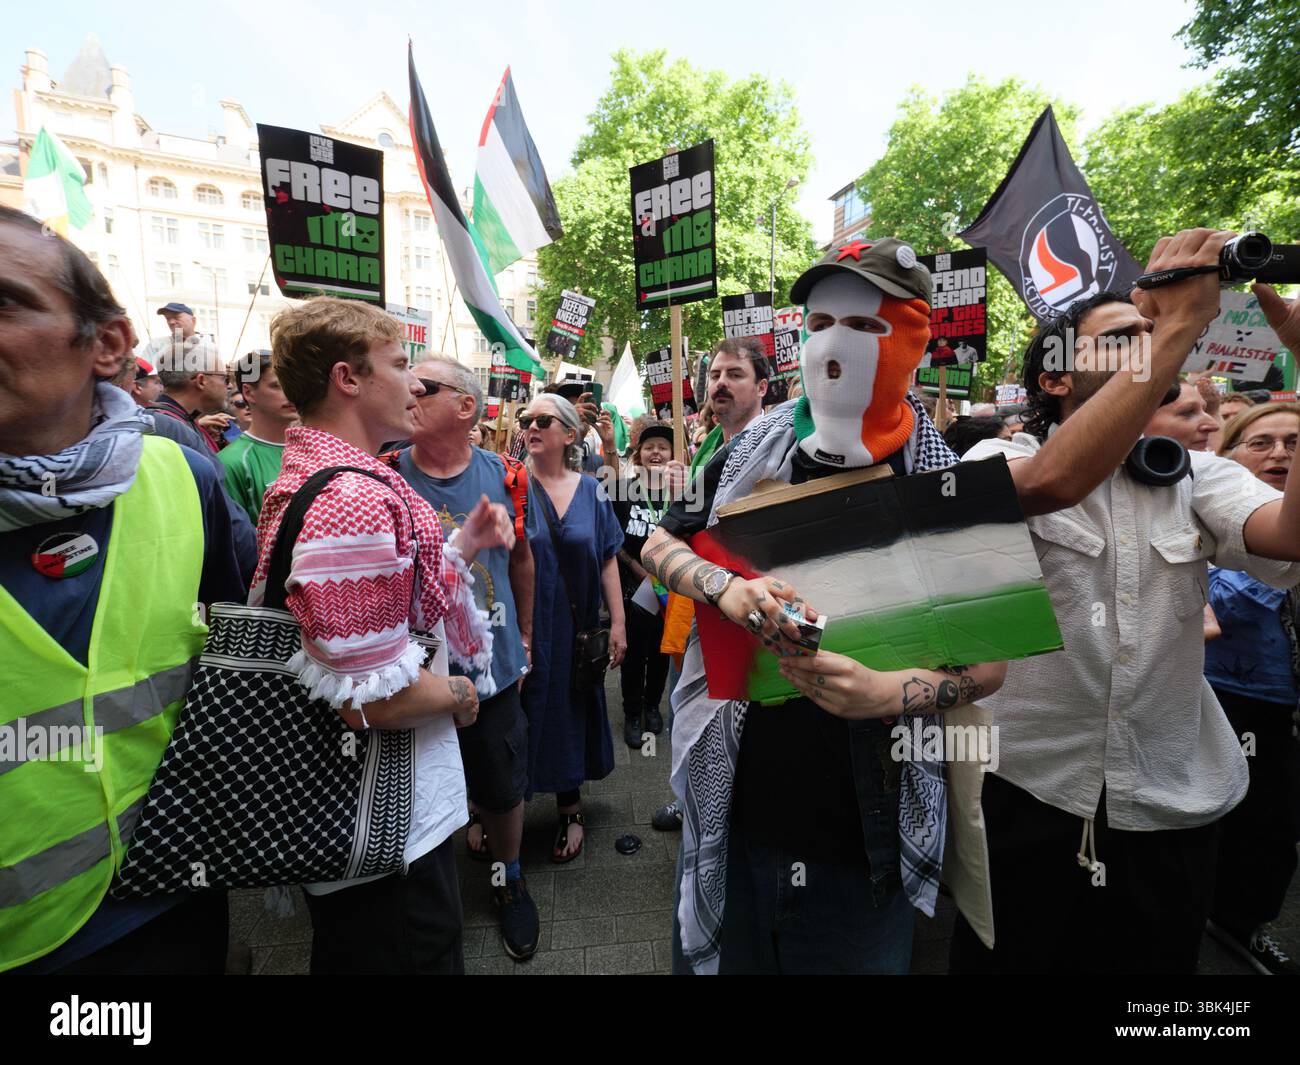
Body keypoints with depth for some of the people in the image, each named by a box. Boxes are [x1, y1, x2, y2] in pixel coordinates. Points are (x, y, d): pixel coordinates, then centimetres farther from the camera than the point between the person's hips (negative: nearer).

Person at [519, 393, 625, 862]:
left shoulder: (590, 491, 3)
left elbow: (608, 559, 4)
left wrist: (618, 621, 1)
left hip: (574, 629, 3)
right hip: (520, 626, -2)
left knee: (570, 713, 14)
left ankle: (570, 809, 34)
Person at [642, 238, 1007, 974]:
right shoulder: (754, 455, -3)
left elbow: (991, 660, -6)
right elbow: (659, 546, 4)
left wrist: (886, 694, -26)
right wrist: (724, 587, -17)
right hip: (739, 808, 2)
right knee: (738, 955, 23)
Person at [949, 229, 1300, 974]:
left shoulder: (1197, 478, 4)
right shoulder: (999, 458, -7)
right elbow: (1052, 482, -31)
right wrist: (1179, 325, -27)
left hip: (1172, 807, 4)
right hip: (1025, 794, -3)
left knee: (1155, 962, 21)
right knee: (1008, 957, 13)